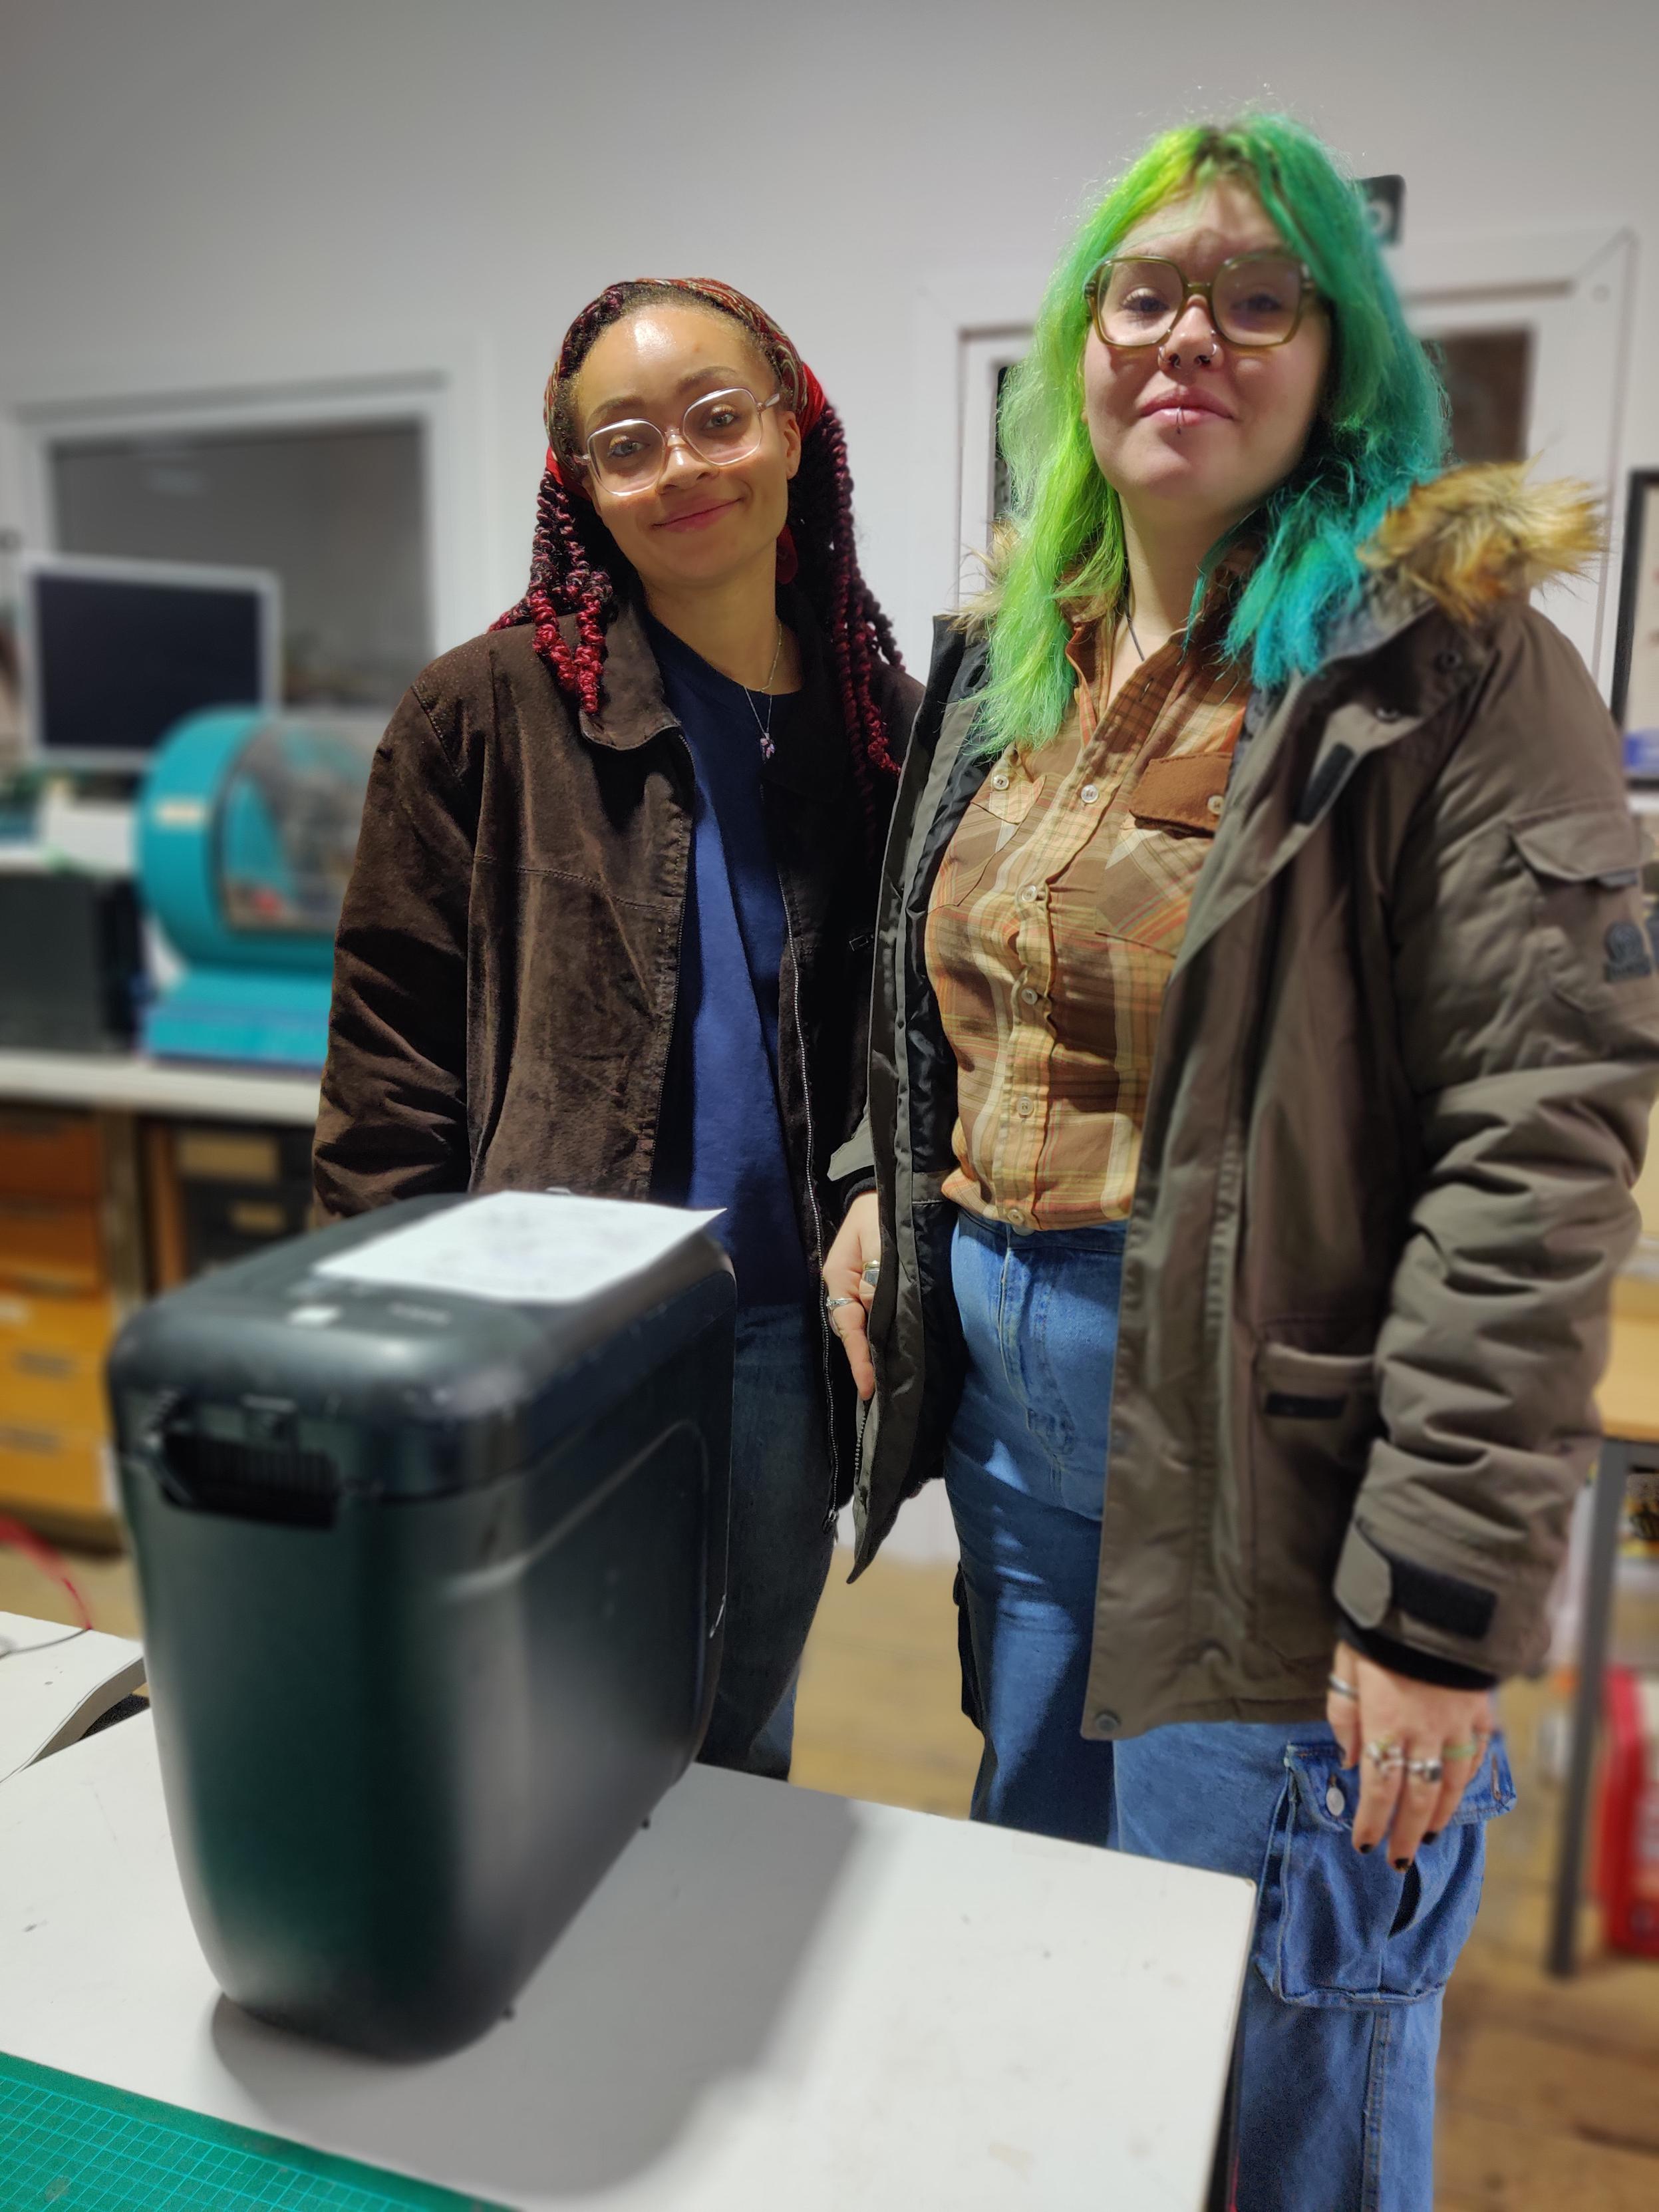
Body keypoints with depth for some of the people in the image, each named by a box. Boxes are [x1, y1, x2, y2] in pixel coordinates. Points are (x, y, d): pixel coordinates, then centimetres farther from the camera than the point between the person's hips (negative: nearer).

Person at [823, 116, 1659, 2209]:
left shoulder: (1446, 663, -12)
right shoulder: (1005, 664, 9)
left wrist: (1445, 1592, -20)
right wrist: (879, 1185, 4)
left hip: (1266, 1452, -6)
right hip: (1010, 1402, 7)